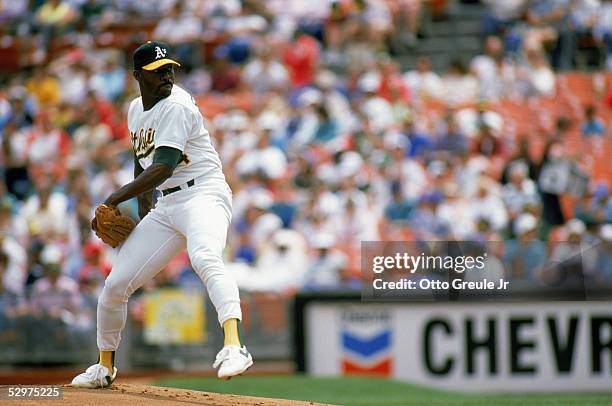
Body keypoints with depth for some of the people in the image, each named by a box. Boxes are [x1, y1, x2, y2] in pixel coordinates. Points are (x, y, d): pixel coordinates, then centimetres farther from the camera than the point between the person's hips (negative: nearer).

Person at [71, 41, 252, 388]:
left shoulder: (177, 106, -14)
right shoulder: (136, 109, 13)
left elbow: (163, 168, -23)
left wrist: (117, 198, -19)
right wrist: (144, 210, 21)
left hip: (203, 195, -8)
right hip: (166, 208, 8)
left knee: (205, 258, -39)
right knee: (115, 285, 5)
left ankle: (233, 346, -56)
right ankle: (105, 368, 29)